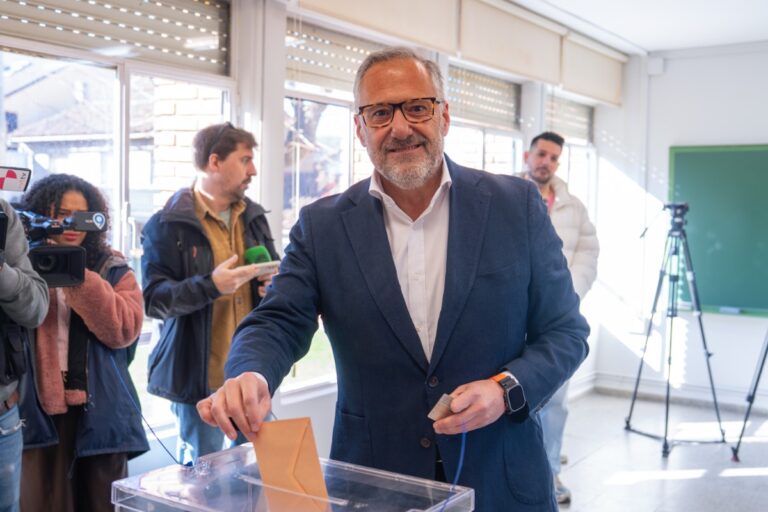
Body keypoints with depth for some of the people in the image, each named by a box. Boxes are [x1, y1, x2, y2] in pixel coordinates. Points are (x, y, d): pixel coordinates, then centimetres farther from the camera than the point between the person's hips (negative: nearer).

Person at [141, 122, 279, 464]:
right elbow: (153, 299, -14)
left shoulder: (253, 217, 11)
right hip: (198, 374, -5)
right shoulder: (167, 224, -8)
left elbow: (274, 270, 21)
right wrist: (210, 286, -28)